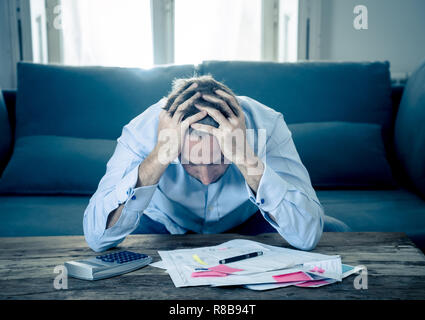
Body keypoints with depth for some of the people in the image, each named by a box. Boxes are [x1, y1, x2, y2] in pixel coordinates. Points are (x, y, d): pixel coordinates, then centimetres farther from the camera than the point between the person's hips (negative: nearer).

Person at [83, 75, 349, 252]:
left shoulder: (266, 125, -32)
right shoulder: (143, 131, -31)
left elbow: (308, 236, -39)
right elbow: (96, 237, -38)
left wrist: (247, 158, -50)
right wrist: (158, 156, -48)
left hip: (245, 224, 1)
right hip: (166, 224, 0)